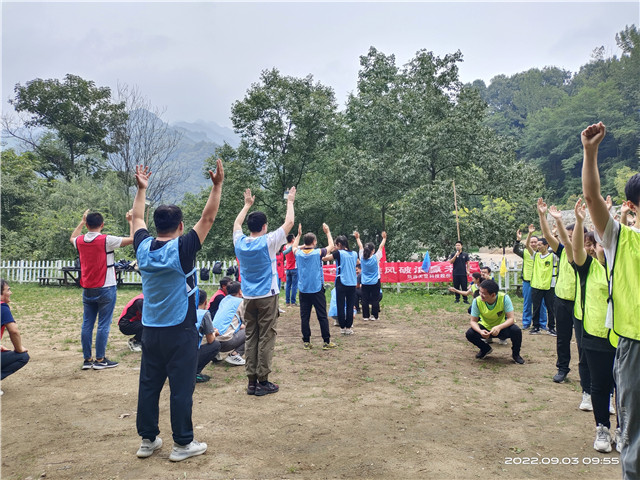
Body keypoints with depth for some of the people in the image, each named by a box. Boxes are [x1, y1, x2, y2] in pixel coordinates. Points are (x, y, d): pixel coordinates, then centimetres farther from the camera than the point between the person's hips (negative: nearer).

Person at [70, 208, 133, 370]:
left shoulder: (80, 241, 3)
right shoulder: (106, 240, -14)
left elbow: (72, 238, 29)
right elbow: (133, 239, -9)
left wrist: (82, 221, 34)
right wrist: (131, 221, 4)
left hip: (87, 290, 6)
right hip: (105, 289, -5)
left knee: (87, 324, 9)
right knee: (103, 325, 0)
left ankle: (87, 359, 16)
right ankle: (100, 360, 5)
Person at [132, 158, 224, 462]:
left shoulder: (143, 247, 0)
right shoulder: (182, 249, -15)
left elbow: (137, 218, 17)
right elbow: (207, 218, -14)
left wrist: (141, 188, 25)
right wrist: (217, 185, -10)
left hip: (150, 331, 6)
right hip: (180, 331, -6)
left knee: (149, 385, 13)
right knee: (181, 388, 2)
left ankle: (148, 440, 23)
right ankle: (182, 444, 11)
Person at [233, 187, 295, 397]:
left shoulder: (240, 242, 1)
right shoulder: (268, 242, -11)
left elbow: (236, 224, 23)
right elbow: (289, 223, -3)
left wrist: (247, 205, 34)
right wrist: (290, 202, 12)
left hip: (248, 298, 5)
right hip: (267, 297, -5)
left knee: (250, 338, 8)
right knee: (266, 338, 0)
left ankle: (252, 381, 11)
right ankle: (263, 382, 3)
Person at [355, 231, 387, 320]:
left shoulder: (362, 258, -8)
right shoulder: (375, 258, -14)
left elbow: (360, 247, 6)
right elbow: (381, 247, -4)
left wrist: (357, 238, 18)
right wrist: (384, 238, 7)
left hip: (365, 283, 3)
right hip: (375, 283, -2)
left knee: (365, 299, 6)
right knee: (375, 299, 5)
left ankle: (365, 316, 9)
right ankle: (374, 315, 7)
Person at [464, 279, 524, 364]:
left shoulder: (504, 298, -26)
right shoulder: (477, 301, -22)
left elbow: (511, 318, -26)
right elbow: (473, 321, -15)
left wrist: (499, 327, -45)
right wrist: (480, 331, -37)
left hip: (502, 327, -1)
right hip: (485, 327, 2)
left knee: (516, 331, -32)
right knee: (470, 334, -24)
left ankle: (515, 354, 1)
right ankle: (485, 349, 10)